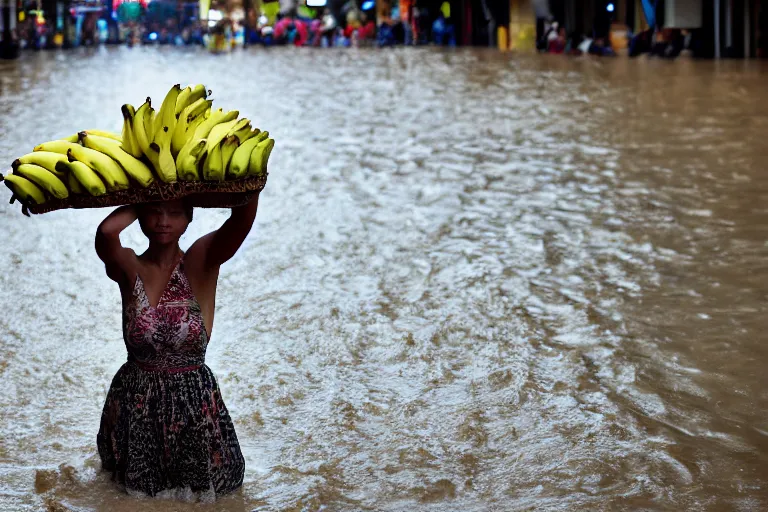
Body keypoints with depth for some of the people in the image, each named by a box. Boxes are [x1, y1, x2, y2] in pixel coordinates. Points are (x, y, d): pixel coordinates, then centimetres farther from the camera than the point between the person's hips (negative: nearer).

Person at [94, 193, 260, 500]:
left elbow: (244, 217, -28)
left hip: (194, 402, 0)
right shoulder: (129, 268, -8)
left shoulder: (202, 263, -10)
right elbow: (107, 231, -31)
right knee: (138, 486, 24)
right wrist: (143, 203, -15)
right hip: (136, 404, 1)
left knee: (200, 487, 21)